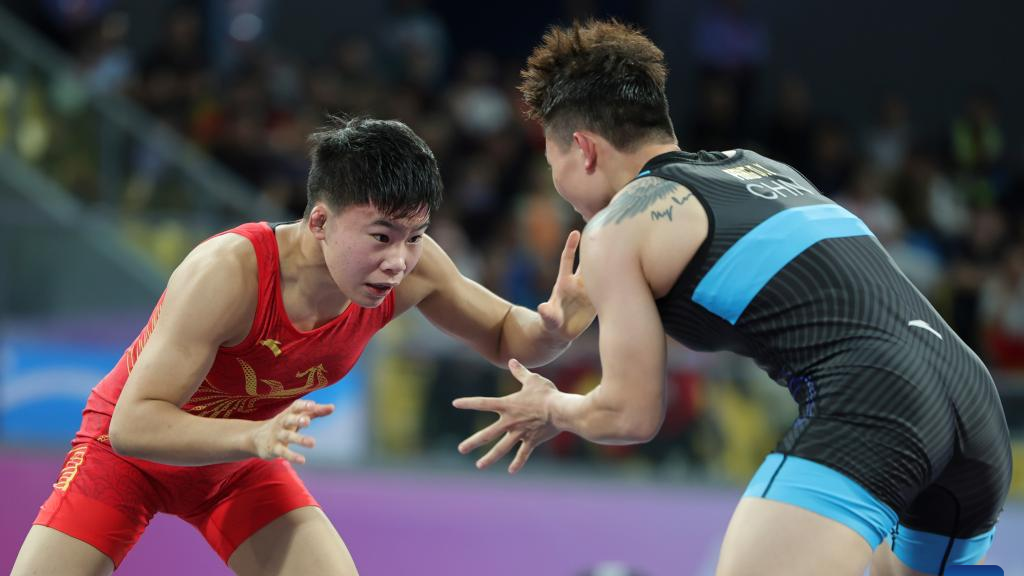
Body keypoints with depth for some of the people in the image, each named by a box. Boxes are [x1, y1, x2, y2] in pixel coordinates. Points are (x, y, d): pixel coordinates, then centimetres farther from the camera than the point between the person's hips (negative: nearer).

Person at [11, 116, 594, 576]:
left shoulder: (412, 266, -23)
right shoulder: (230, 271, -38)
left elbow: (503, 335, -3)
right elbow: (132, 425, -39)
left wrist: (553, 328, -28)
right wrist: (258, 437, -55)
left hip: (243, 461, 4)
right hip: (129, 454, -4)